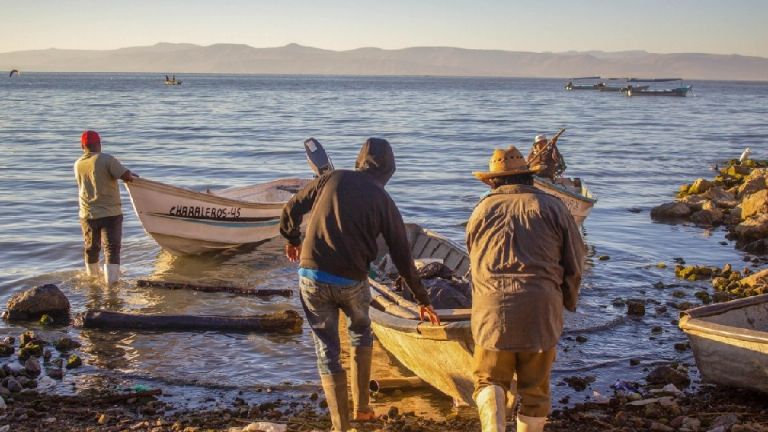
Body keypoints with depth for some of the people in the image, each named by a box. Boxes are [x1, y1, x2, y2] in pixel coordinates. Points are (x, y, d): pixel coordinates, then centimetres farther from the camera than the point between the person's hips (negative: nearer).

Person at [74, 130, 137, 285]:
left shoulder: (78, 165, 4)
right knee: (111, 246, -1)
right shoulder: (107, 160, -14)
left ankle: (92, 275, 39)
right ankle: (111, 278, -6)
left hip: (87, 214, 5)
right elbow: (127, 176, -22)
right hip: (110, 213, -5)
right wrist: (131, 175, 4)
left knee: (91, 246, 20)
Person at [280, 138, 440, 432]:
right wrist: (423, 301, 15)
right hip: (352, 281, 0)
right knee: (360, 333, 29)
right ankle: (361, 408, 29)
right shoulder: (384, 201, 3)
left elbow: (291, 209, 6)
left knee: (327, 351, 11)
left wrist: (292, 239, 27)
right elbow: (402, 257, 6)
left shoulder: (332, 178, 3)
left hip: (312, 276, 0)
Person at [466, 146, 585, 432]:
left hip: (492, 306, 1)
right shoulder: (552, 207, 8)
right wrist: (568, 301, 26)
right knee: (535, 385, 11)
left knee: (489, 379, 10)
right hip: (540, 308, 0)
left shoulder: (482, 210, 12)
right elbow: (574, 261, 10)